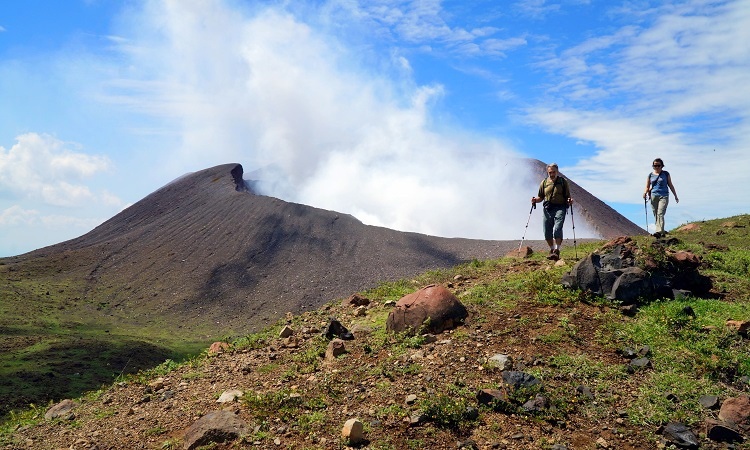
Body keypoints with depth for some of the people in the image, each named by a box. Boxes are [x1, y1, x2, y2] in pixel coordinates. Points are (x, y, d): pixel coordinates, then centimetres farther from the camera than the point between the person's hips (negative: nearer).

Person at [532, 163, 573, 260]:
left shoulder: (563, 182, 7)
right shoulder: (544, 182, 12)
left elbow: (567, 196, 8)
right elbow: (540, 197, 17)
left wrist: (569, 201, -13)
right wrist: (535, 200, -4)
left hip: (560, 208, -3)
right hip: (547, 209, 3)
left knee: (557, 229, -21)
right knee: (547, 232, 3)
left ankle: (557, 251, -18)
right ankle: (552, 249, 22)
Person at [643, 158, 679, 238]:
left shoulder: (666, 174, 6)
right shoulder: (650, 175, 10)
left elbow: (670, 185, 13)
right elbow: (647, 187, 13)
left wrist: (675, 196, 16)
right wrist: (645, 193, -10)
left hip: (664, 196, -3)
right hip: (653, 196, 3)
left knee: (660, 214, -18)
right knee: (656, 215, 5)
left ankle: (659, 232, -29)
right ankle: (662, 231, 17)